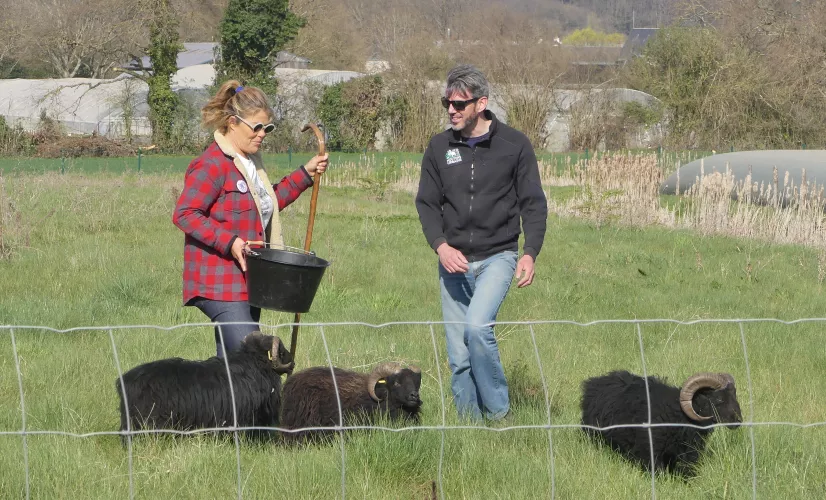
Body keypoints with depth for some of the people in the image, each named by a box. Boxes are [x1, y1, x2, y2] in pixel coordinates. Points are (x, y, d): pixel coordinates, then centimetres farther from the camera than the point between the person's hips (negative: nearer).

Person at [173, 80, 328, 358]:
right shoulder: (212, 165, -15)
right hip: (220, 284, -10)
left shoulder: (250, 162, 16)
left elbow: (267, 204, 32)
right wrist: (229, 243, -26)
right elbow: (184, 214, -19)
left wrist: (305, 175, 24)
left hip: (246, 281, 10)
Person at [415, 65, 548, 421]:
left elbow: (533, 203, 1)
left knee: (477, 326, -25)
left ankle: (498, 413, -12)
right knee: (459, 356, 3)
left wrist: (530, 252, -12)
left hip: (497, 256, -3)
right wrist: (440, 245, -10)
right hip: (453, 260, 4)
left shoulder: (514, 144, -1)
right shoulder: (439, 147, 6)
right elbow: (426, 202, 8)